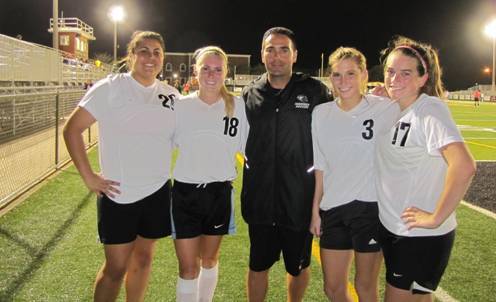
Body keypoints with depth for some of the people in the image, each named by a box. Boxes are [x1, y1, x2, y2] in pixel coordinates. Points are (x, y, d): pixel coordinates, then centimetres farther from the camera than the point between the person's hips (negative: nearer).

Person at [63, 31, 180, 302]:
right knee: (115, 268, 4)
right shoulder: (111, 88, -7)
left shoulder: (171, 95, 5)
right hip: (119, 195, -4)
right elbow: (72, 129, -9)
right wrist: (88, 177, -12)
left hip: (158, 193, 4)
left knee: (143, 258, 17)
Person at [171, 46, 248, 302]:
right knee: (189, 267, 2)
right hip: (185, 193, -1)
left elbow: (246, 146, 4)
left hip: (220, 193, 1)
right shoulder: (181, 106, -5)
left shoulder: (237, 106, -4)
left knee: (210, 259, 19)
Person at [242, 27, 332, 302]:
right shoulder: (249, 94, 2)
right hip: (260, 199, 2)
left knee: (298, 266, 17)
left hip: (300, 199, -1)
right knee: (258, 266, 15)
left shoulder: (315, 91, -5)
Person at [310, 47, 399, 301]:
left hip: (371, 207, -3)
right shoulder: (321, 113, 4)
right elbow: (320, 167, 8)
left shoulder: (386, 109, -8)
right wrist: (316, 210, 8)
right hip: (333, 209, 4)